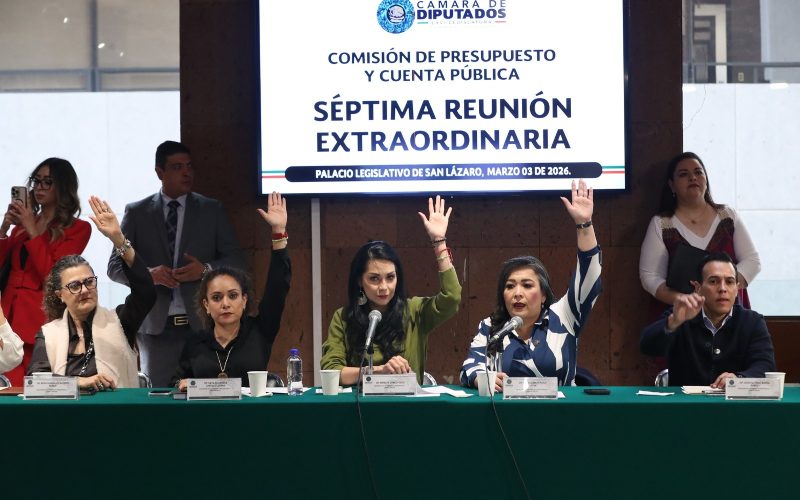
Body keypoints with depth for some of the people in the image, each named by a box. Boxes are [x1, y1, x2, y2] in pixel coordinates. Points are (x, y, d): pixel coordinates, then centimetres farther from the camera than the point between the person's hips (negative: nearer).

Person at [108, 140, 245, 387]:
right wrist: (148, 274, -13)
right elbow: (115, 266, 6)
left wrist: (205, 269, -11)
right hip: (156, 325, 0)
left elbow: (236, 260, 8)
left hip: (201, 323, 0)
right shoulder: (137, 213, 9)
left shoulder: (212, 210, 10)